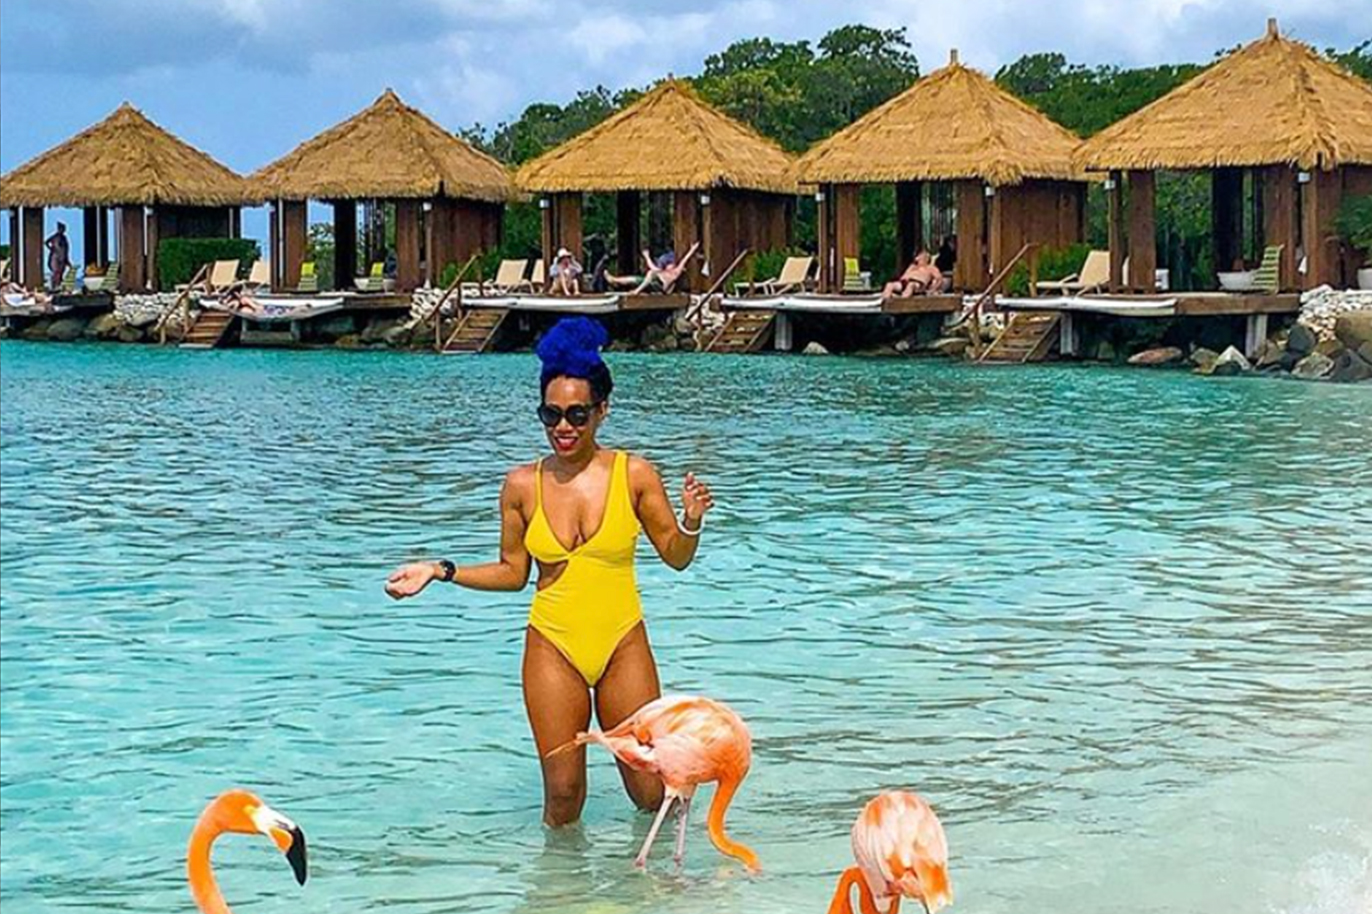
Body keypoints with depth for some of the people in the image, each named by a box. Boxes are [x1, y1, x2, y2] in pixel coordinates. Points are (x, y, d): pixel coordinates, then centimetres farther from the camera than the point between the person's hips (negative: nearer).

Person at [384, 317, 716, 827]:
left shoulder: (634, 475, -4)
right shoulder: (523, 485, -1)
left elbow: (676, 557, 3)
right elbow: (513, 572, 9)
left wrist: (691, 522, -17)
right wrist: (439, 571, 1)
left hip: (623, 645, 0)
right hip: (553, 647, 1)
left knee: (651, 793, 6)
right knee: (562, 794, 3)